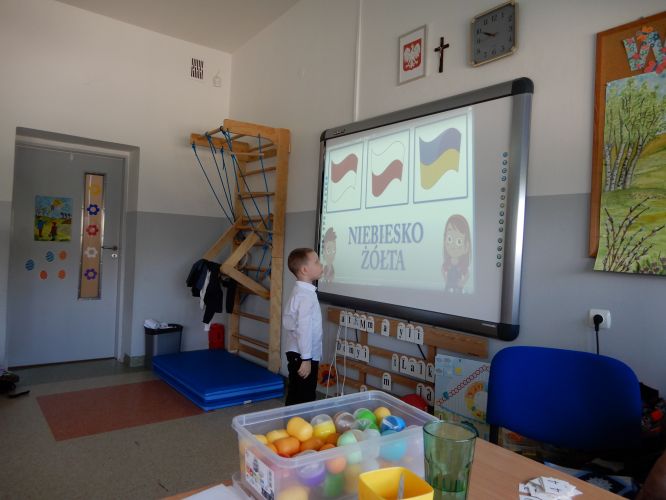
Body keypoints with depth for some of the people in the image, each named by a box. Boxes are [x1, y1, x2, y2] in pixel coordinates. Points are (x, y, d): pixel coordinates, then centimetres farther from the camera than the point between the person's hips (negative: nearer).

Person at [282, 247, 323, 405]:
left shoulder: (300, 291, 11)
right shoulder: (306, 296, -21)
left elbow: (287, 321, 15)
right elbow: (304, 329, -25)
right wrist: (306, 359, -23)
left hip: (297, 353, 10)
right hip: (303, 355, -10)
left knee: (296, 398, 18)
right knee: (303, 400, -2)